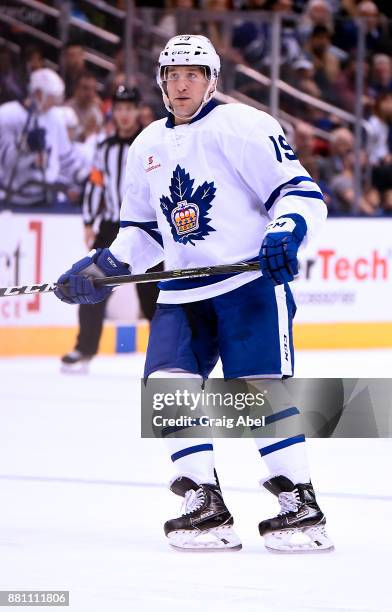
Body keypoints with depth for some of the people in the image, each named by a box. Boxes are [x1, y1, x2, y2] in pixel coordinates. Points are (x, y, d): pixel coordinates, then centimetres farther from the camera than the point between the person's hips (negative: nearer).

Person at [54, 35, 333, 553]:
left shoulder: (243, 126, -6)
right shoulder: (148, 146, 15)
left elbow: (302, 191, -10)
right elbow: (143, 227, 25)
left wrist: (285, 233, -29)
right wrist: (106, 266, 10)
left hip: (251, 279, -6)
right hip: (182, 291, 7)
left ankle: (301, 506, -8)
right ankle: (206, 506, -1)